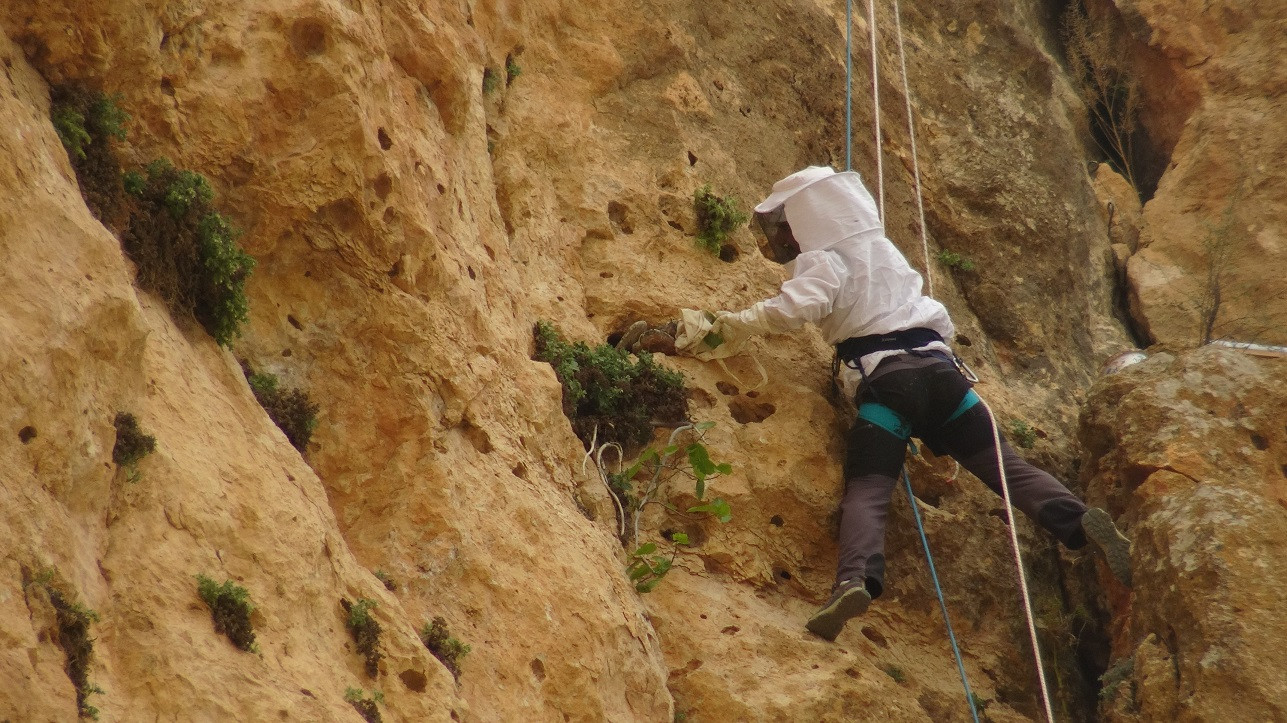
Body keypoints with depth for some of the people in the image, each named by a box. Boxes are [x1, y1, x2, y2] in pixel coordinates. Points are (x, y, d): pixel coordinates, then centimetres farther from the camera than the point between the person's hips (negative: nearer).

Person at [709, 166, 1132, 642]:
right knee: (1004, 465, 6)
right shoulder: (884, 250, 27)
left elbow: (793, 309, -17)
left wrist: (735, 325, -7)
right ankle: (1079, 520, -13)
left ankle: (856, 578, -39)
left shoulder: (827, 263, 3)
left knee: (866, 492, -15)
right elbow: (940, 320, 34)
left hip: (885, 380, -6)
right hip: (940, 366, 6)